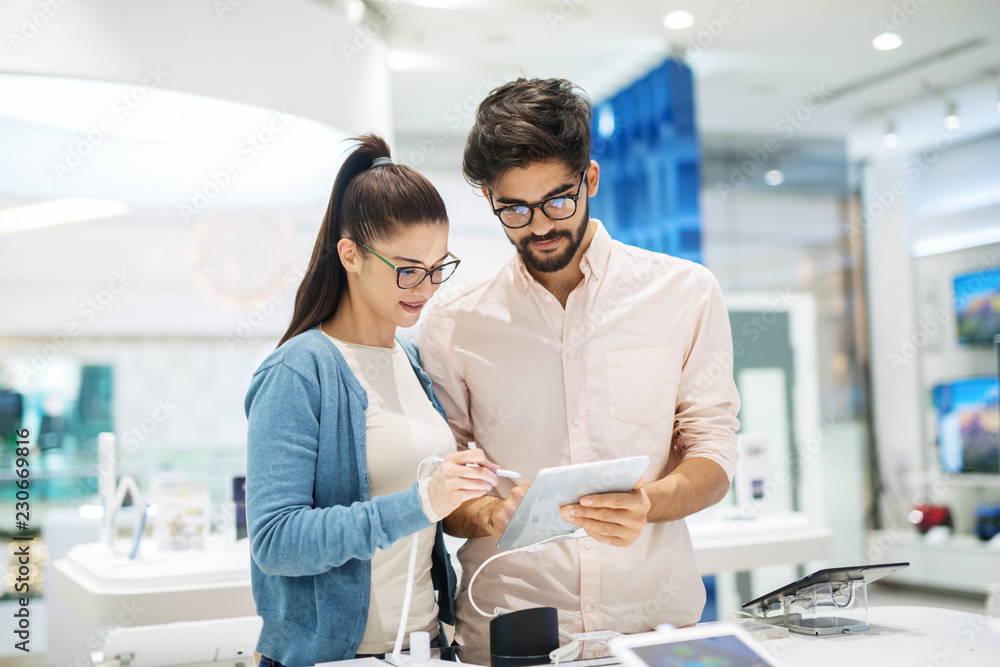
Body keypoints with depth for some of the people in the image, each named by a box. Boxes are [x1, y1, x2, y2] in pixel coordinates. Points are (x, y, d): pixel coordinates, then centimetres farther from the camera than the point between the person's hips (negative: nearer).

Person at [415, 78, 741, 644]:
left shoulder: (686, 294, 5)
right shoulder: (451, 324, 5)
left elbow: (713, 453, 5)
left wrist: (647, 504, -15)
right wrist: (489, 517, -15)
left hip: (655, 616, 0)